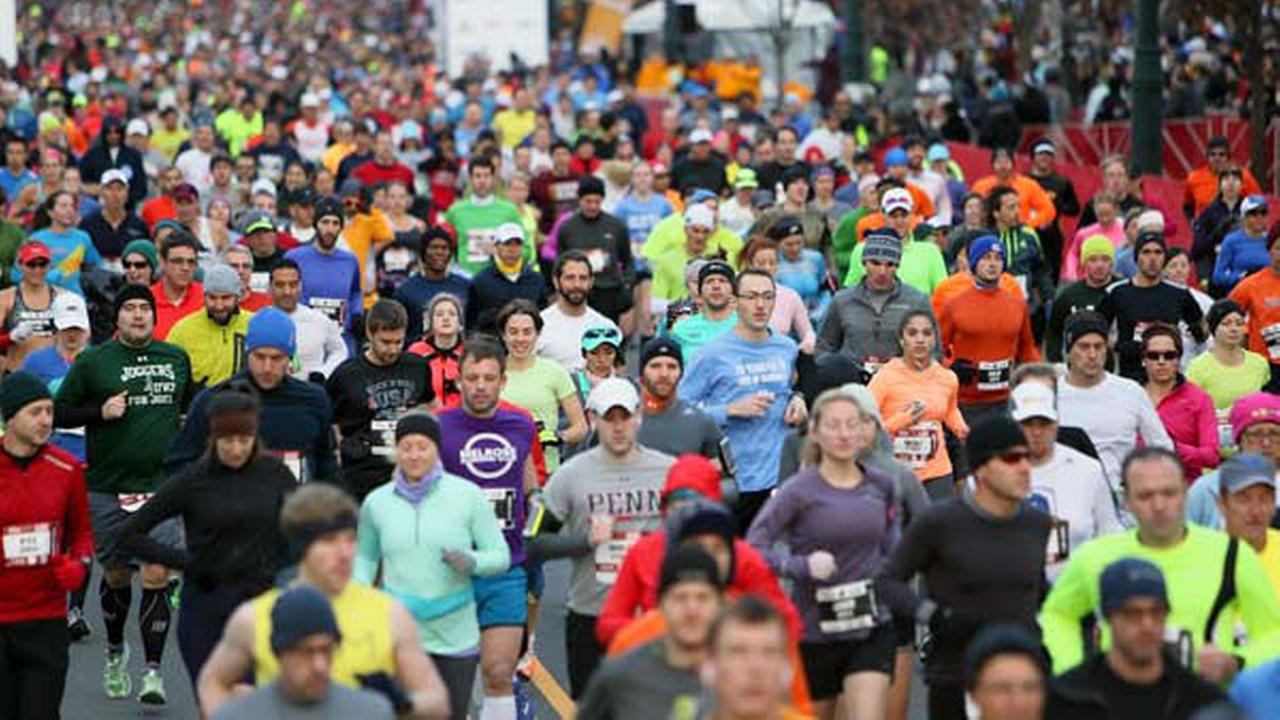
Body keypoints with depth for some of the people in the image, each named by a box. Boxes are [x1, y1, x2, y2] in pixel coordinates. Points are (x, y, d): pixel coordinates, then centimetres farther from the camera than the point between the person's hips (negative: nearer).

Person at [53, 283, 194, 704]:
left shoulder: (176, 358, 9)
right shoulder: (92, 362, -1)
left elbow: (189, 404, 26)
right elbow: (60, 413, 1)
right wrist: (101, 411, -14)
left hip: (162, 485, 1)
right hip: (108, 490, -1)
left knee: (157, 574, -11)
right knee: (116, 575, 12)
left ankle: (153, 670, -8)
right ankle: (115, 651, 38)